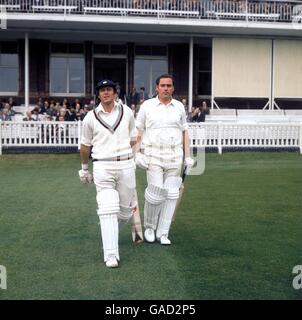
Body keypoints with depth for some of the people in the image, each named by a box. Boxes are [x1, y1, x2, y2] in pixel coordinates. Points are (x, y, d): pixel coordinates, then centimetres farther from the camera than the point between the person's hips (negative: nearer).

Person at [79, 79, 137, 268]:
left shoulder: (127, 112, 7)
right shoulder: (91, 117, 3)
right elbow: (85, 145, 14)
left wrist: (131, 157, 13)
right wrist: (84, 168, 20)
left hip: (126, 165, 2)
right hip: (102, 167, -2)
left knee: (125, 208, 10)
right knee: (108, 210, -11)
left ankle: (111, 231, 41)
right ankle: (111, 255, -8)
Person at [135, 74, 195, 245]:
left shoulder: (179, 107, 11)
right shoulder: (147, 106, 4)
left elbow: (185, 132, 14)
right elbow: (139, 131, 7)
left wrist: (188, 156, 9)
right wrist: (136, 153, -3)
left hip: (175, 156, 3)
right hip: (154, 155, -3)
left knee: (171, 195, 1)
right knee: (155, 193, -9)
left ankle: (163, 233, 12)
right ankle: (149, 227, 16)